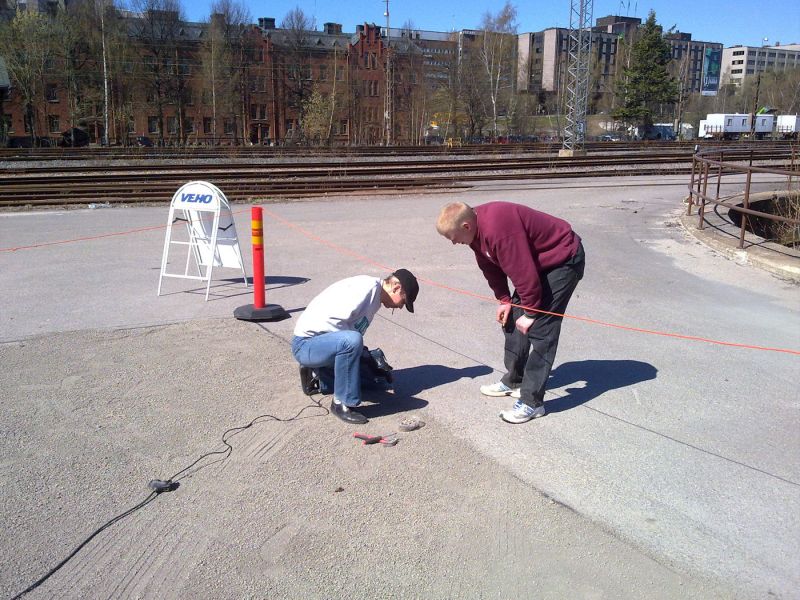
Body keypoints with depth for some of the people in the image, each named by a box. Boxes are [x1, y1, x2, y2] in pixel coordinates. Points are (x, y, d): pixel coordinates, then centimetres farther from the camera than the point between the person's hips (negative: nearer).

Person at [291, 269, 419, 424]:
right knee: (352, 340, -38)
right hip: (306, 344, -10)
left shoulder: (376, 297, 11)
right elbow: (334, 320, -29)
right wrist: (357, 346, -17)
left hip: (325, 341, 10)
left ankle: (317, 374, 23)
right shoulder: (368, 287, -21)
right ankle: (341, 404, -21)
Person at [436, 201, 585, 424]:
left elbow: (523, 271, -30)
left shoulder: (497, 230, -34)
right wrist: (504, 300, 5)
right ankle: (514, 381, 26)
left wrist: (530, 312, -20)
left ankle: (532, 402, -8)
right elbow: (491, 267, 8)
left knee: (540, 328, -14)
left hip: (564, 259, -10)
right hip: (537, 260, 10)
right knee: (512, 318, 12)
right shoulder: (477, 228, -3)